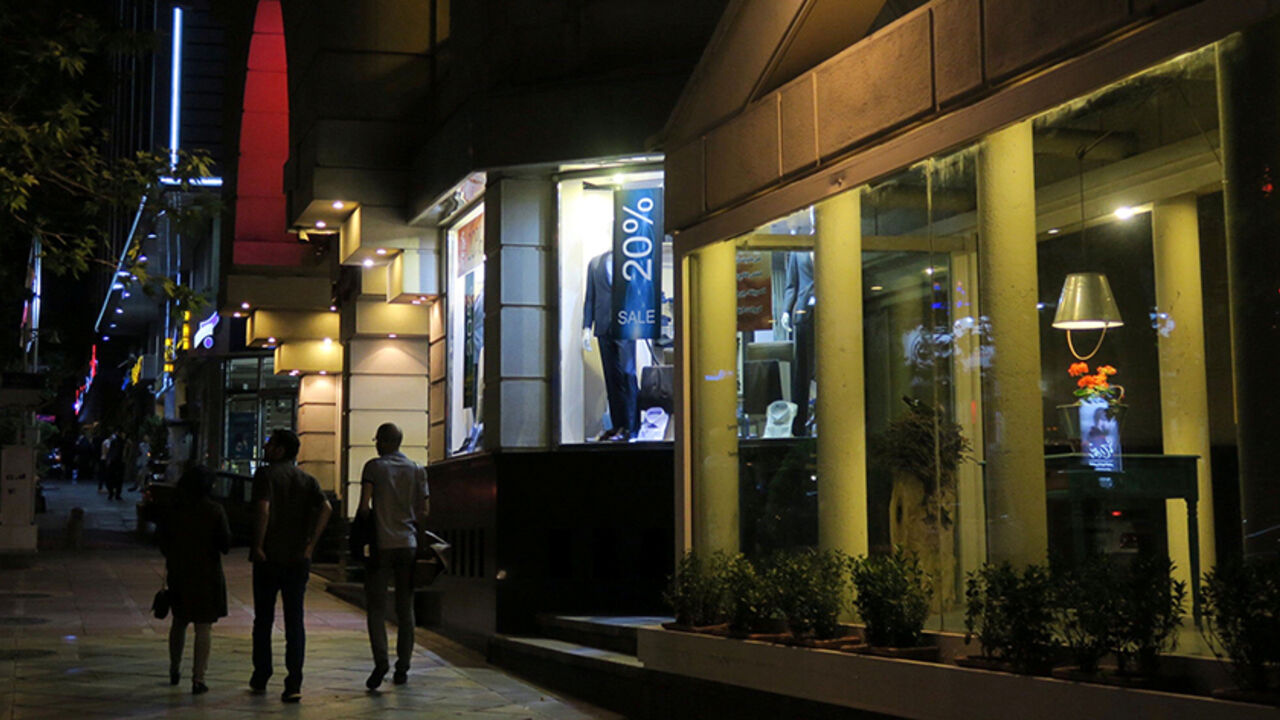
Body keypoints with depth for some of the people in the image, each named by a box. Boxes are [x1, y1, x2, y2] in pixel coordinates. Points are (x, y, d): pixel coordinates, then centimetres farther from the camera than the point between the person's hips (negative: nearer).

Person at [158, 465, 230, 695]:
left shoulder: (174, 510, -3)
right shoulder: (215, 511, -12)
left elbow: (163, 542, 3)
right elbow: (225, 544, -10)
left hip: (178, 574, 4)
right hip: (207, 574, -3)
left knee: (179, 622, 21)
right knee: (204, 626, 1)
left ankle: (175, 670, 33)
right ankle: (198, 678, -3)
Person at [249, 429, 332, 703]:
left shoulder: (266, 475, -5)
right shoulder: (307, 480, 9)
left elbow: (263, 509, -20)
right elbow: (325, 508, -6)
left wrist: (258, 546, -13)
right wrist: (310, 545, -3)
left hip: (269, 558, -3)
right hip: (297, 559, 3)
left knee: (263, 619, 12)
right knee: (294, 621, 3)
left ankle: (261, 678, 22)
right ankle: (294, 684, -5)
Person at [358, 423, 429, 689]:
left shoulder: (373, 467, -2)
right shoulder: (417, 470, 8)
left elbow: (364, 505, -10)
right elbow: (424, 510, 6)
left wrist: (371, 525, 7)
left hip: (382, 545, -3)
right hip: (408, 545, 3)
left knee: (376, 607, 1)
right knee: (405, 609, 9)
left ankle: (380, 660, -16)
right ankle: (402, 668, 10)